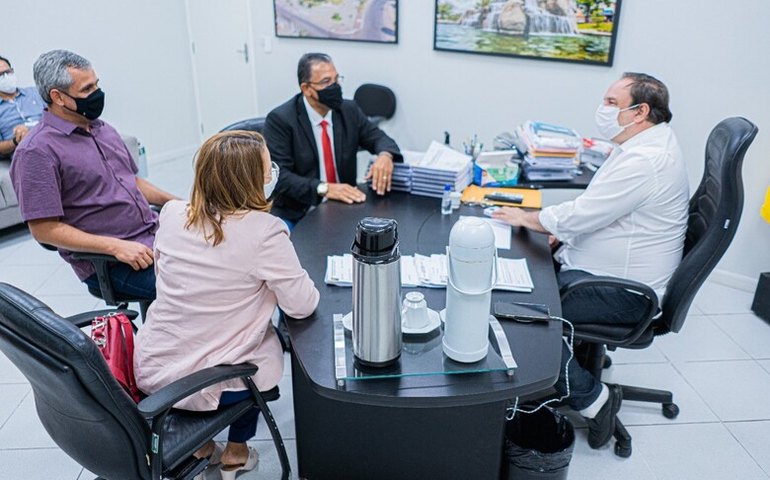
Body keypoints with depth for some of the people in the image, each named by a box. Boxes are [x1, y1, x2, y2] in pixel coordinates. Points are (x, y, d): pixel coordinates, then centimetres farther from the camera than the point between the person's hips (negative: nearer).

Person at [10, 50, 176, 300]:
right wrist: (116, 246, -20)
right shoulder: (36, 151, -10)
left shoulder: (103, 130, 14)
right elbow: (44, 229, -13)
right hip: (108, 263, -8)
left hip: (154, 230, 8)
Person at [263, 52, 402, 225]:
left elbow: (379, 137, 9)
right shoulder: (280, 120, -9)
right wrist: (324, 188, -29)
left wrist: (385, 155, -16)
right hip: (298, 214, -5)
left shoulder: (349, 110, 5)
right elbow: (279, 175, -16)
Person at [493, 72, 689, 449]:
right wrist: (569, 230, 4)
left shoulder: (646, 161, -25)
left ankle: (593, 399, -3)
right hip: (608, 269, 11)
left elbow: (579, 216, -24)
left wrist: (524, 217, -9)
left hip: (623, 290, -11)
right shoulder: (646, 145, 9)